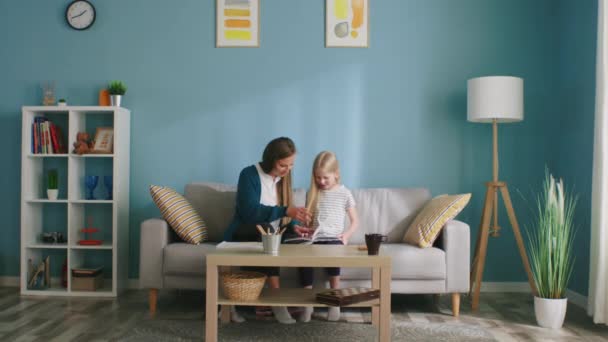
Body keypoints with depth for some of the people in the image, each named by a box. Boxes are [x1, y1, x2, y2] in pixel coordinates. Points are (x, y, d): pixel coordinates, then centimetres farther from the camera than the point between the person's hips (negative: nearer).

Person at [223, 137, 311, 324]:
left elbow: (285, 217, 11)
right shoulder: (250, 174, -10)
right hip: (243, 235, -5)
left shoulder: (284, 179, 9)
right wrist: (286, 211, -32)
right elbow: (250, 211, -24)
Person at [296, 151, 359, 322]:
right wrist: (303, 228, -1)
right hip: (314, 238, 2)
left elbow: (355, 221, 9)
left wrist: (346, 234, -10)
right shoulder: (312, 193, 15)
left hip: (334, 239, -2)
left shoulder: (344, 193, 7)